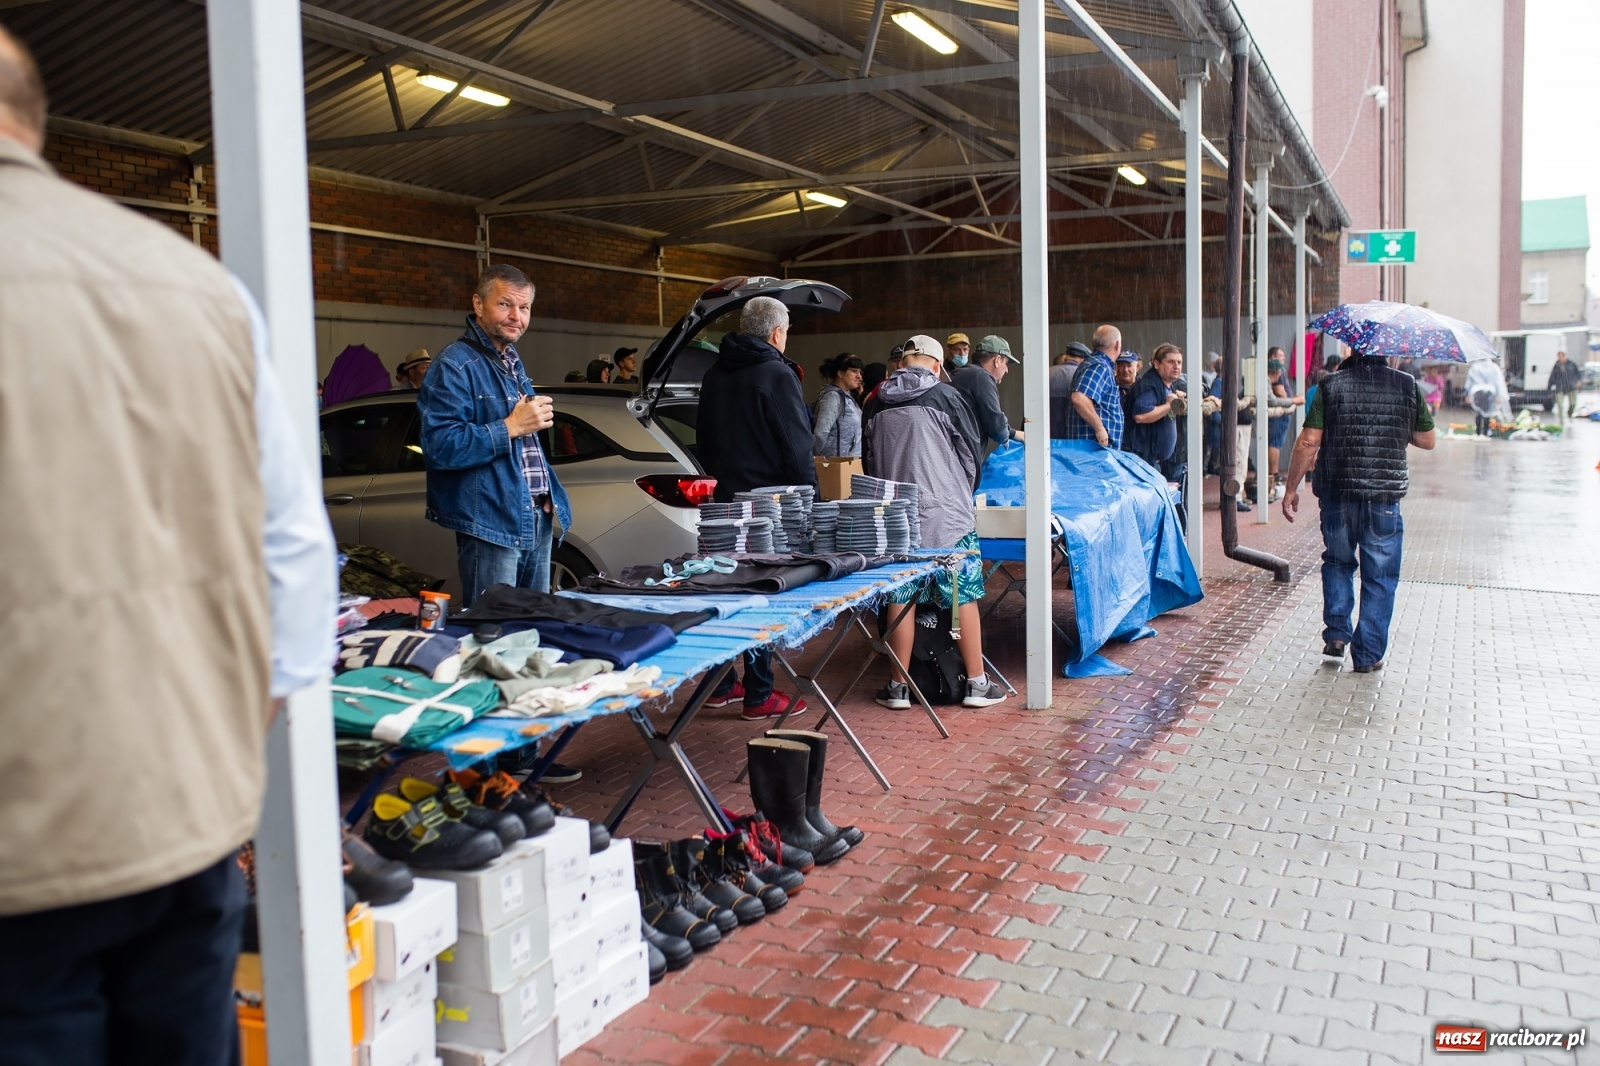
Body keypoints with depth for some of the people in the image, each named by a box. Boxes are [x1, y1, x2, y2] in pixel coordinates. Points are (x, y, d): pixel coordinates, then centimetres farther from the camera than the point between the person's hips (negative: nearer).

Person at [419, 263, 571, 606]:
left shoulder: (513, 362, 17)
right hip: (491, 525, -9)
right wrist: (511, 427, -21)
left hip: (538, 521, 9)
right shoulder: (456, 365, -12)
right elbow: (439, 446, -24)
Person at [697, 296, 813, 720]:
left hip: (726, 499, 8)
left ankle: (721, 684, 22)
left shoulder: (715, 374, 13)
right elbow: (797, 449, -14)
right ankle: (758, 696, 3)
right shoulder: (777, 375, -12)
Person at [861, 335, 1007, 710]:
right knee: (964, 596, 5)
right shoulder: (945, 396, -3)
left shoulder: (875, 404, 8)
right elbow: (971, 451, 4)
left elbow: (868, 460, 17)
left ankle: (898, 686, 14)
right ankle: (977, 683, 11)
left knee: (900, 599, 8)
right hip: (946, 513, -3)